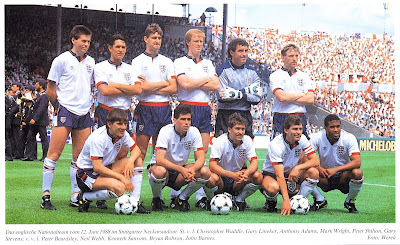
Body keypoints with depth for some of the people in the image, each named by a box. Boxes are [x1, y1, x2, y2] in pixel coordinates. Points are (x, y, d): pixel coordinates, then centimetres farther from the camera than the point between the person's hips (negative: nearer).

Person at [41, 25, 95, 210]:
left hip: (84, 114, 5)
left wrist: (90, 105, 14)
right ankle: (46, 196, -5)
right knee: (54, 153, -8)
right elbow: (50, 90, 1)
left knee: (80, 157, 5)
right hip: (65, 112, -5)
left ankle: (75, 197, 11)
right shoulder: (62, 60, -2)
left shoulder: (90, 62, 13)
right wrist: (59, 108, 3)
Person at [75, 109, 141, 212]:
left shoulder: (122, 134, -4)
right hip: (86, 174, -8)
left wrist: (130, 161, -17)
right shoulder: (98, 138, -25)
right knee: (119, 188, -32)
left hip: (105, 168, 8)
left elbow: (136, 149, 7)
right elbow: (97, 167, -28)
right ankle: (85, 197, -11)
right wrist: (122, 178, -28)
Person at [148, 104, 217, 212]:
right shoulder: (166, 131, -21)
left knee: (205, 172, -23)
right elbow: (159, 160, -31)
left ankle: (182, 198, -1)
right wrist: (181, 169, -44)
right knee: (159, 171, -40)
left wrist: (192, 169, -35)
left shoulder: (194, 132, -9)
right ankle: (156, 199, -7)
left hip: (181, 168, 4)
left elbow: (200, 158, -12)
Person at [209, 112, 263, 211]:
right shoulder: (220, 142, -18)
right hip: (222, 178, -3)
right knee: (213, 178, -38)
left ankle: (239, 199, 0)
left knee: (258, 176, -23)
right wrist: (233, 175, -40)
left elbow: (254, 162, -10)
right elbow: (212, 166, -26)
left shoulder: (247, 140, -6)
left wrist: (246, 174, -35)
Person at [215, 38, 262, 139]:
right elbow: (222, 96, -14)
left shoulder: (251, 72, 12)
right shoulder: (222, 70, -3)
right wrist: (248, 90, -9)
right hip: (226, 115, -4)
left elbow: (257, 98, 5)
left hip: (246, 116, 4)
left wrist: (236, 93, -8)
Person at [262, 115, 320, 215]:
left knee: (313, 172, -22)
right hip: (271, 174, -5)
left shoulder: (302, 139, -12)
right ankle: (271, 202, -2)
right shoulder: (276, 145, -28)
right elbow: (279, 175, -34)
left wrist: (298, 168, -31)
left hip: (291, 173, 5)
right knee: (272, 188, -40)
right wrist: (286, 200, -43)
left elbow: (315, 161, -13)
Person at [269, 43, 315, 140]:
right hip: (281, 119, -3)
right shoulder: (275, 76, 2)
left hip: (300, 118, 3)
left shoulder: (304, 76, 12)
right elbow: (281, 97, -14)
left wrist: (289, 98, -6)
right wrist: (302, 94, -3)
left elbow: (310, 99, 1)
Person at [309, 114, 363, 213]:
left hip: (343, 177, -1)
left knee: (357, 173, -33)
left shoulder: (349, 138, -16)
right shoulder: (317, 137, -12)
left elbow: (357, 162, -26)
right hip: (325, 179, 1)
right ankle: (320, 200, 1)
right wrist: (318, 168, -35)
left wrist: (336, 169, -37)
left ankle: (350, 202, -4)